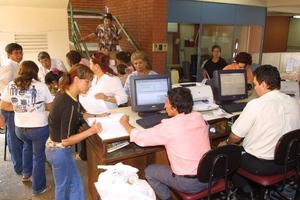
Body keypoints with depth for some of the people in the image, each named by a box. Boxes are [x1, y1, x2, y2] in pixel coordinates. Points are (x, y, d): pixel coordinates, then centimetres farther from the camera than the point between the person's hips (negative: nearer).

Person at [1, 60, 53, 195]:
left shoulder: (11, 86, -3)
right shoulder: (41, 86, -12)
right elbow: (50, 107, -3)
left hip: (20, 128, 4)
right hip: (39, 128, -4)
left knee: (27, 145, 35)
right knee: (38, 156, 13)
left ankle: (26, 174, 48)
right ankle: (38, 188, 28)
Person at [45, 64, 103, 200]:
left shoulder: (64, 93, -3)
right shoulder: (69, 105, -30)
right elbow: (66, 140, -25)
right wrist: (91, 131, -31)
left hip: (55, 147, 9)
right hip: (60, 151, -9)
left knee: (75, 183, 20)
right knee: (63, 188, 13)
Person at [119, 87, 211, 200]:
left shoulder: (169, 126, -20)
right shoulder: (199, 117, -4)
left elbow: (140, 138, -10)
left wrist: (125, 122, 7)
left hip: (189, 183, -6)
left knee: (149, 171, 14)